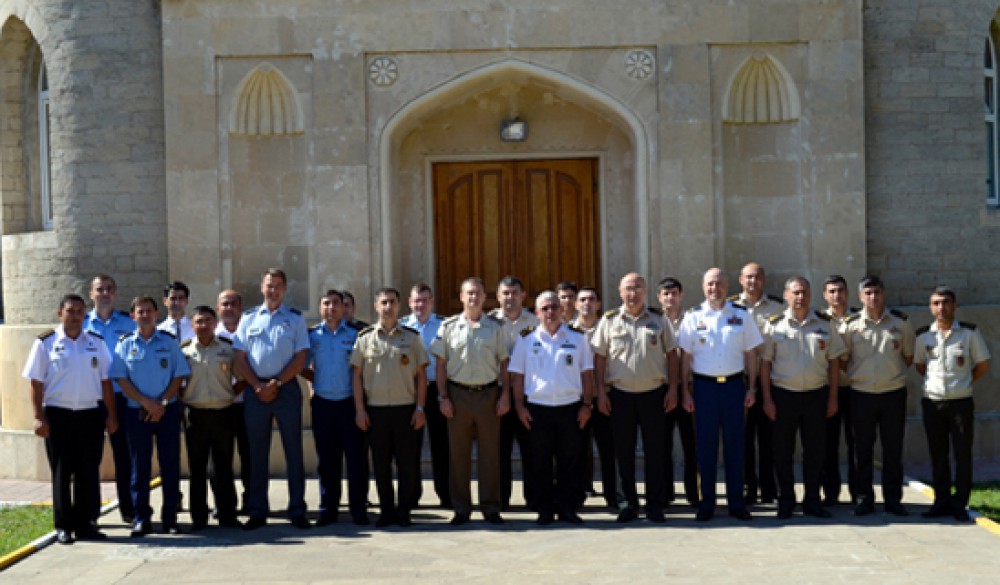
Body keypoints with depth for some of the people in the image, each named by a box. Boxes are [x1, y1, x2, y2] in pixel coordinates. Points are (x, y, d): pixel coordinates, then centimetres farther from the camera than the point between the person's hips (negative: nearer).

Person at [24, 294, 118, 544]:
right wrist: (39, 417, -8)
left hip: (90, 414, 3)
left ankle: (84, 524, 16)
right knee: (61, 472, 4)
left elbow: (105, 381, 9)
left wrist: (111, 415, 5)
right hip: (58, 414, -3)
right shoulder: (46, 343, 0)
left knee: (88, 472, 6)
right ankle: (63, 527, 12)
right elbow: (36, 383, -2)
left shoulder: (96, 342, 9)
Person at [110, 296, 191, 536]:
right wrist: (148, 403, -11)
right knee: (140, 465, 3)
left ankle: (170, 518, 10)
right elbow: (121, 379, -1)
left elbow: (179, 376, 2)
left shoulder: (169, 342, 6)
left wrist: (163, 403, -11)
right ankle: (141, 519, 9)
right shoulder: (125, 344, 6)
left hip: (167, 410, 0)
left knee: (170, 464, 2)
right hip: (136, 412, 0)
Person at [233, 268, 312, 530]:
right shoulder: (248, 318, 10)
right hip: (255, 388, 2)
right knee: (257, 452, 6)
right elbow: (239, 358, 5)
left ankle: (297, 511, 7)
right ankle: (258, 512, 13)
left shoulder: (295, 319, 5)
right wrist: (258, 386, -7)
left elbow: (301, 358, -2)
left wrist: (275, 384, -10)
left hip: (286, 388, -2)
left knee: (293, 450, 1)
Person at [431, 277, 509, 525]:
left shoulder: (495, 327, 5)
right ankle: (461, 508, 14)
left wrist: (505, 395, -1)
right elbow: (441, 364, 3)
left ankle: (490, 507, 14)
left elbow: (503, 363, 7)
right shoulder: (448, 326, 3)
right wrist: (443, 397, -3)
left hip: (489, 393, 0)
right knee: (458, 453, 5)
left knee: (490, 452, 4)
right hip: (458, 394, 0)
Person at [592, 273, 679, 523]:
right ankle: (630, 503, 17)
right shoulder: (609, 321, 3)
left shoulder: (658, 319, 5)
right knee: (624, 452, 6)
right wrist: (601, 391, -2)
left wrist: (673, 388, -1)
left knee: (654, 450, 4)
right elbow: (600, 357, 5)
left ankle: (655, 504, 13)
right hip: (620, 394, 0)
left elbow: (671, 354, 6)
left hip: (654, 393, 0)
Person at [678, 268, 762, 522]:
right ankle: (707, 503, 12)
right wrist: (686, 391, 0)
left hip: (734, 384, 1)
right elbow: (686, 357, 5)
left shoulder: (741, 315, 5)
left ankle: (736, 503, 14)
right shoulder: (693, 317, 4)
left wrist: (751, 388, 2)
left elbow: (751, 354, 7)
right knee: (705, 445, 4)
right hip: (704, 385, 0)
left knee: (735, 444, 5)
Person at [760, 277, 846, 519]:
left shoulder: (824, 324, 4)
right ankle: (785, 501, 16)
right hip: (783, 394, -1)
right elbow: (765, 363, 0)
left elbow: (834, 361, 7)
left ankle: (812, 501, 17)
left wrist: (832, 398, 3)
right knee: (783, 451, 4)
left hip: (817, 394, 1)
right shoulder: (774, 325, -1)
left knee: (815, 450, 6)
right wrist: (767, 399, -5)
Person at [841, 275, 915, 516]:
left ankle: (893, 499, 16)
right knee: (863, 449, 6)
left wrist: (896, 373, 6)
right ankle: (864, 498, 15)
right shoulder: (851, 324, -1)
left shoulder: (900, 322, 2)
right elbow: (842, 358, 7)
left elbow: (909, 355, 12)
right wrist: (853, 376, 1)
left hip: (893, 393, 1)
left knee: (893, 448, 6)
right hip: (862, 394, 0)